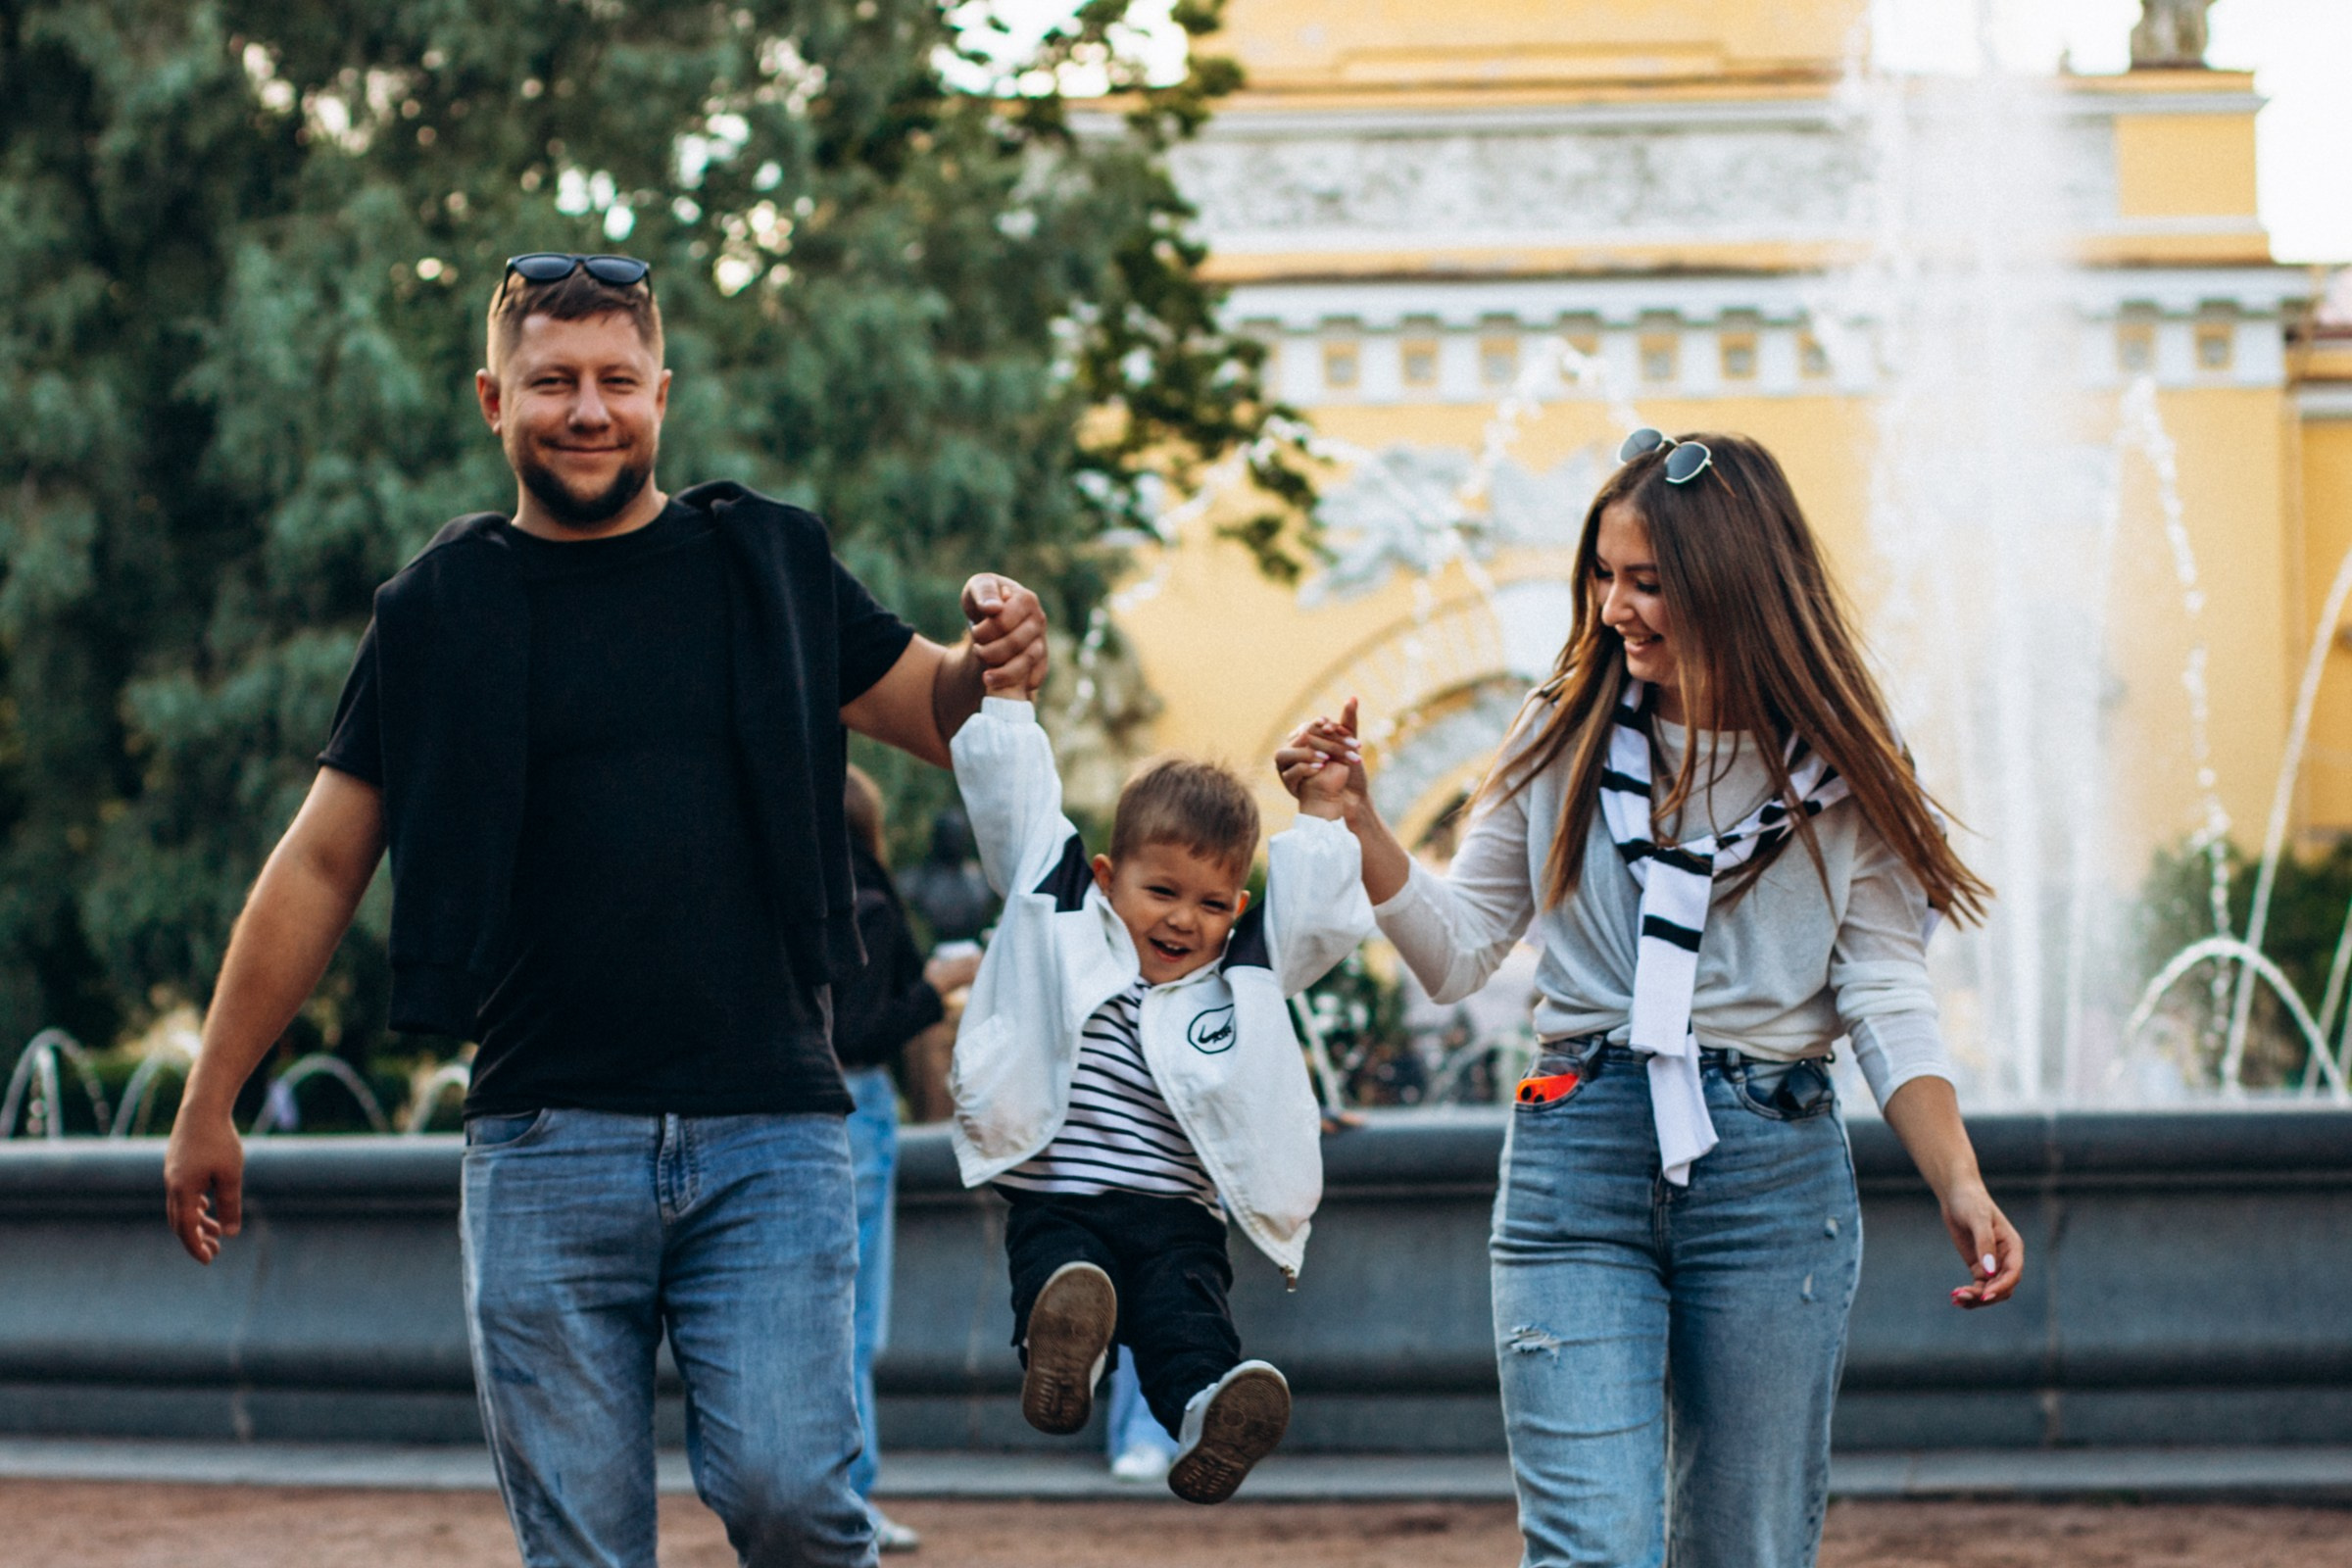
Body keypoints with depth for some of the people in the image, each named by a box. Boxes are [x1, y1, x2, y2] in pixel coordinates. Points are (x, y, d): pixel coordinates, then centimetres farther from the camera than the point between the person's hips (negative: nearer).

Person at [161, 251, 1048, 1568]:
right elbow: (320, 869, 11)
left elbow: (934, 710, 19)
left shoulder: (769, 564, 9)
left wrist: (992, 661, -6)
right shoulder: (444, 609, 8)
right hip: (547, 1148, 0)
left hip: (768, 1129, 0)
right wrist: (210, 1104, 12)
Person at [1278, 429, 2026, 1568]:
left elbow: (1888, 1002, 0)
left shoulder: (1839, 772, 2)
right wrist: (1360, 824, -5)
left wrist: (1958, 1186, -13)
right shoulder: (1567, 735, 6)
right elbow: (1457, 955, 9)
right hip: (1576, 1165, 0)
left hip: (1775, 1174, 0)